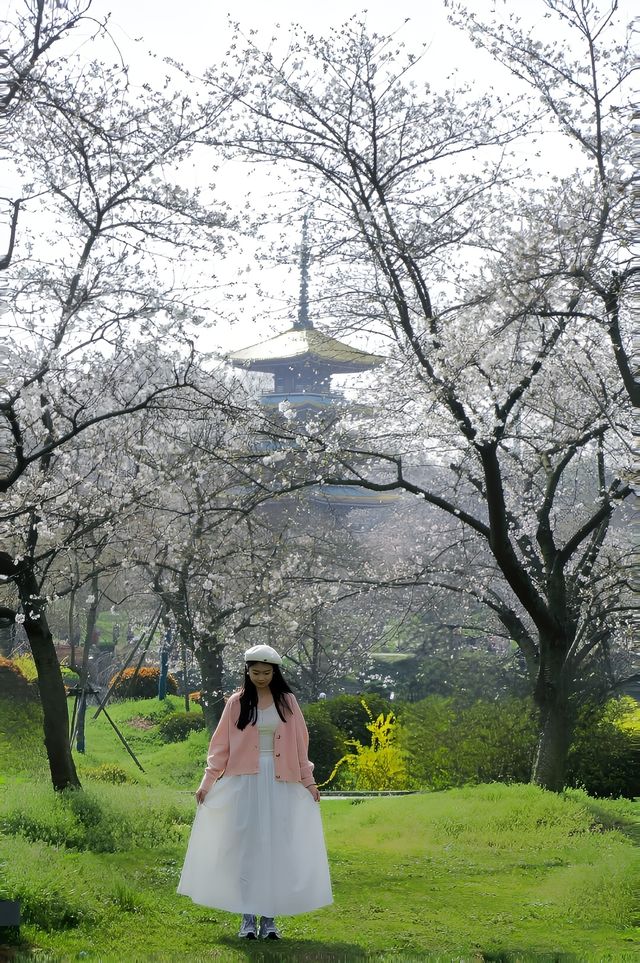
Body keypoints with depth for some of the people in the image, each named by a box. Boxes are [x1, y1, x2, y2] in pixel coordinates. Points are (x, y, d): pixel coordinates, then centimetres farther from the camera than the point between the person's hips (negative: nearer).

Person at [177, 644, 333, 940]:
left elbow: (299, 743, 11)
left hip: (280, 782, 1)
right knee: (245, 846, -3)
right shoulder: (237, 703, 4)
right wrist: (207, 781, 0)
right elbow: (221, 745, 5)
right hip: (245, 782, -1)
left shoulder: (287, 701, 7)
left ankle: (269, 918, 2)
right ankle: (248, 917, 0)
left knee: (276, 846, -1)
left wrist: (308, 780, 8)